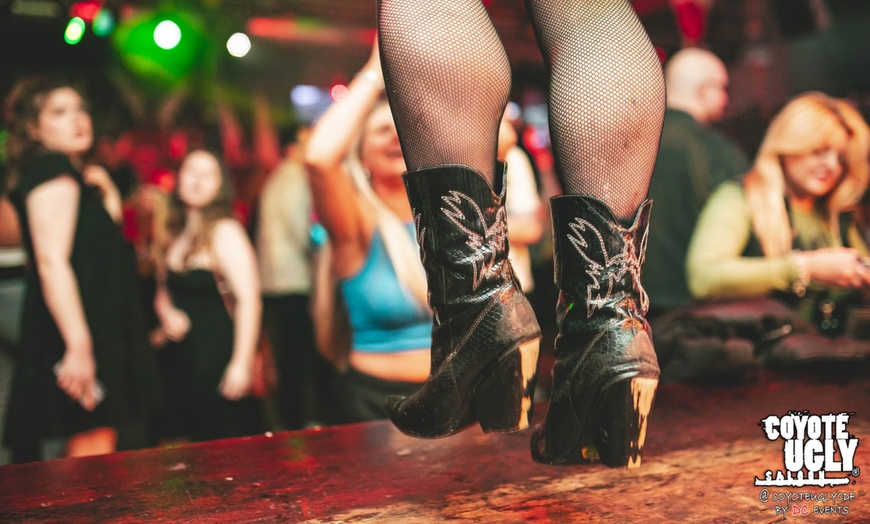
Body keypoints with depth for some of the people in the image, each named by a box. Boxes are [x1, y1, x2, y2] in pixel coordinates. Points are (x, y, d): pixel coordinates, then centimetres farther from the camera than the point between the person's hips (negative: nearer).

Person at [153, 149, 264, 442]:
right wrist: (166, 312, -1)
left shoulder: (225, 232, -10)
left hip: (216, 356, -7)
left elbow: (249, 299, -16)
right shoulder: (174, 234, 12)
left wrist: (241, 363, -20)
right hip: (178, 355, 7)